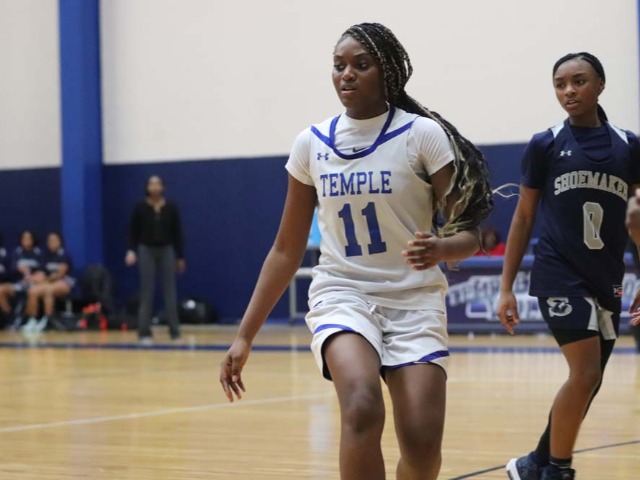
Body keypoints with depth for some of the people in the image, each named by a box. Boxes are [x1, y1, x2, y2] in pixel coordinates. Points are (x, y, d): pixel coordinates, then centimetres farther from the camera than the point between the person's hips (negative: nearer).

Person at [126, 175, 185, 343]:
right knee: (147, 292, -2)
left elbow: (177, 232, 4)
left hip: (167, 251, 1)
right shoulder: (140, 207, -4)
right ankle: (144, 332, 1)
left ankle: (174, 330, 5)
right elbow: (133, 232, -1)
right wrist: (131, 251, -16)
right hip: (146, 251, -1)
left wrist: (180, 256, 4)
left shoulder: (171, 207, 0)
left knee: (170, 291, 0)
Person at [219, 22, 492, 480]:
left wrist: (440, 250, -30)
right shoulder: (311, 143, 3)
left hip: (414, 300, -1)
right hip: (341, 293, 1)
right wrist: (245, 336, 6)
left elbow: (469, 232, -6)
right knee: (362, 408, -29)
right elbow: (287, 250, 9)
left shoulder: (422, 135, -6)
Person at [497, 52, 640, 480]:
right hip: (559, 274, -4)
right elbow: (524, 217, 6)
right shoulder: (545, 145, 1)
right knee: (585, 374, -16)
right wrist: (506, 287, 2)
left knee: (588, 383, 10)